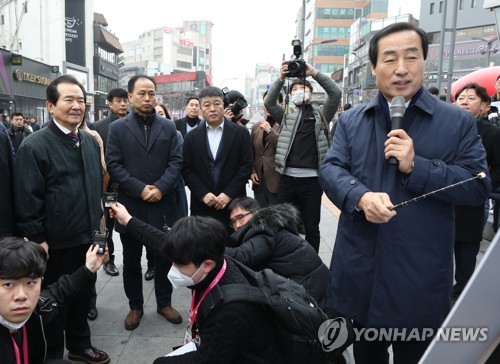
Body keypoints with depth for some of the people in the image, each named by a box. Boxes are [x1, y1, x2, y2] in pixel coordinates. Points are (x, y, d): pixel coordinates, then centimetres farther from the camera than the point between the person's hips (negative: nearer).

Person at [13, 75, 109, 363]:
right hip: (55, 243, -6)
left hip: (87, 236, 6)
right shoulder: (34, 146, -15)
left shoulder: (90, 141, 5)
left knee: (83, 294, 21)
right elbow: (27, 201, -16)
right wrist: (37, 241, -15)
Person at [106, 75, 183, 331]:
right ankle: (135, 306, 28)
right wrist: (140, 189, -15)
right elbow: (113, 164, -6)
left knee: (164, 258, 12)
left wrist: (161, 187, -15)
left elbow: (176, 161, -1)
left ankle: (164, 303, 29)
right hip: (130, 205, -1)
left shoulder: (168, 127, 6)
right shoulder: (118, 128, 1)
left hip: (163, 204, 1)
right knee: (131, 260, 11)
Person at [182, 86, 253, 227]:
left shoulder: (241, 133, 1)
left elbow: (246, 166, -3)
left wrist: (229, 194, -11)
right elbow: (187, 170, 3)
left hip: (233, 203, -1)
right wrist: (203, 194, -10)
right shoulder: (191, 137, 6)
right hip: (202, 205, 1)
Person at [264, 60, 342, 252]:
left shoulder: (321, 114, 11)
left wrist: (314, 73, -10)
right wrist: (281, 79, -15)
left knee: (311, 228, 9)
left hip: (312, 179, -1)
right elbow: (269, 102, -3)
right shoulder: (287, 115, 13)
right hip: (288, 178, 1)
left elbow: (336, 93, -3)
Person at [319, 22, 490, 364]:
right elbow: (330, 169, -4)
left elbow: (478, 185, -6)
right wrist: (361, 196, -25)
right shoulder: (351, 121, 5)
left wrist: (416, 166, -20)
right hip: (360, 273, 3)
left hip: (420, 278, -2)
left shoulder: (458, 122, -2)